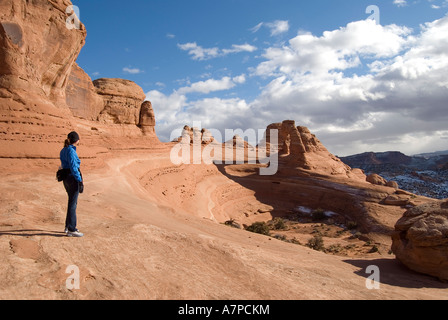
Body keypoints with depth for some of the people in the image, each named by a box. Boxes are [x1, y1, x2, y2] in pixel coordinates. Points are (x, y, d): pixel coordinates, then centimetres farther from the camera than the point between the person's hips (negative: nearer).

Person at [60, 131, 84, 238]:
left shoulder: (64, 150, 11)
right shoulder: (71, 151, -17)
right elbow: (74, 168, -20)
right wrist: (80, 181, -18)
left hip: (66, 179, 10)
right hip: (73, 178, -10)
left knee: (72, 202, 20)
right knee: (72, 204, -2)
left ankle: (68, 226, 31)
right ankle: (71, 230, 5)